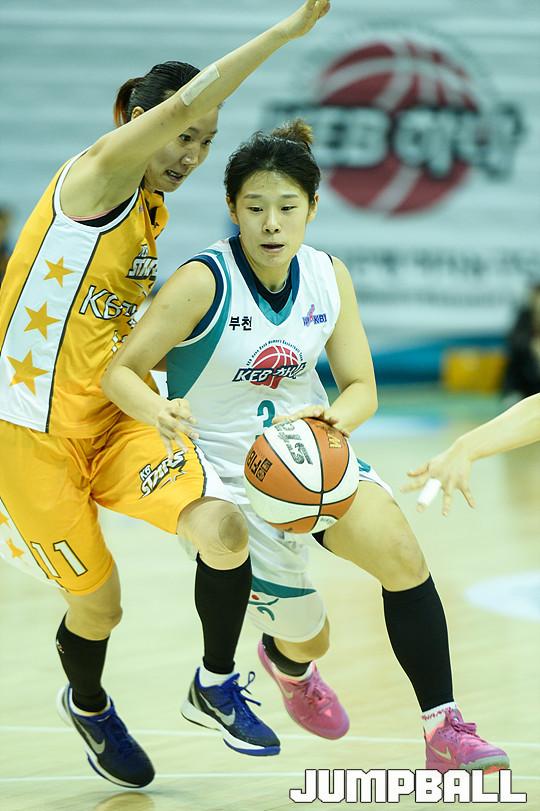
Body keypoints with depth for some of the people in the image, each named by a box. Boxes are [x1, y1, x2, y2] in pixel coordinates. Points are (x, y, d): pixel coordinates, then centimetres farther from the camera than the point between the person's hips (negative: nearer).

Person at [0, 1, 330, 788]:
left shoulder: (152, 211, 10)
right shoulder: (95, 177, -15)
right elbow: (178, 105, -32)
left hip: (114, 419, 6)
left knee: (222, 525, -19)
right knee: (98, 604, 5)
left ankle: (215, 688, 2)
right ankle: (88, 707, 39)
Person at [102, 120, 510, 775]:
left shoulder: (329, 277, -5)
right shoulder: (204, 282, -20)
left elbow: (362, 389, 0)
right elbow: (119, 372, -18)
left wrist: (334, 418, -24)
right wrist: (156, 410, -40)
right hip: (229, 475, -3)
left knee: (400, 553, -25)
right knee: (308, 639, 5)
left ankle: (444, 728, -16)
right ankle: (286, 663, 46)